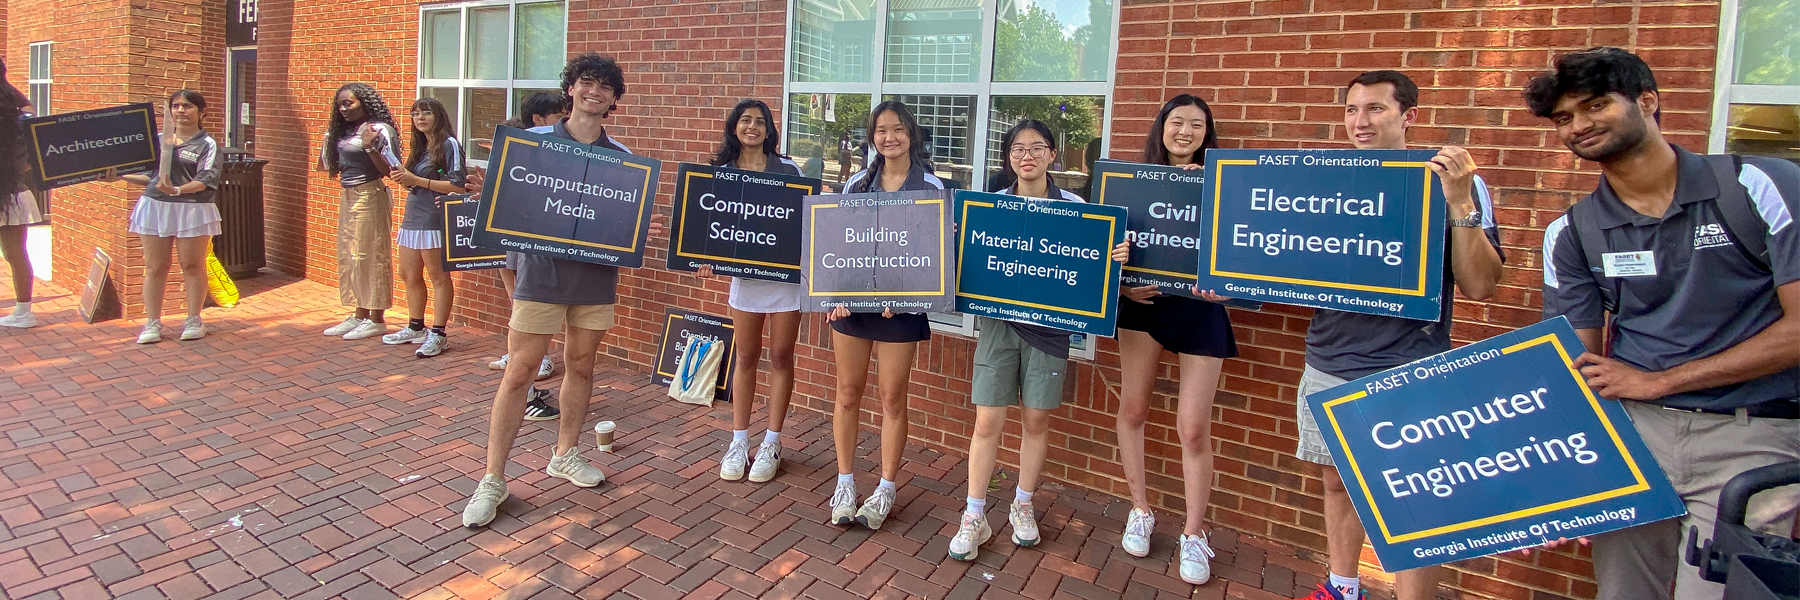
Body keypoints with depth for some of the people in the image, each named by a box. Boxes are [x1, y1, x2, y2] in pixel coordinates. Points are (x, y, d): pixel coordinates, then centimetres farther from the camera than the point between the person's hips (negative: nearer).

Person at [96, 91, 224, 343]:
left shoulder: (207, 144, -1)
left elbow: (204, 180, -13)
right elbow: (147, 175, 17)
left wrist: (178, 190, -28)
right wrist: (119, 176, 3)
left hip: (192, 209, -4)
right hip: (154, 206, 4)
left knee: (192, 265, 3)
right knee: (155, 267, 5)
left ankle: (193, 321, 14)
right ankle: (153, 323, 11)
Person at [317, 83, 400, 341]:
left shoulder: (380, 129, -10)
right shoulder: (343, 131, 13)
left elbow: (390, 170, -17)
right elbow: (327, 167, 19)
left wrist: (369, 147, -25)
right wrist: (328, 140, 14)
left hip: (370, 197, -9)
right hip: (348, 198, 9)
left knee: (371, 256, -4)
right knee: (349, 256, 11)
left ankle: (376, 319, 4)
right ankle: (360, 315, 20)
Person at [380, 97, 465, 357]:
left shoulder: (449, 144, -8)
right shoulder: (420, 147, 17)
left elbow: (458, 185, -16)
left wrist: (416, 180, -16)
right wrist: (403, 179, 3)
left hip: (435, 219, -9)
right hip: (413, 216, 9)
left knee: (438, 277, -2)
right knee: (409, 275, 13)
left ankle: (437, 334, 3)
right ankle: (415, 328, 26)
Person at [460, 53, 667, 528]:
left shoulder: (622, 157, 7)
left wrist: (648, 229, -10)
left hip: (596, 275, 3)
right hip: (542, 271, -3)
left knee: (581, 366, 13)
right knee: (519, 372, -1)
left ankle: (565, 454, 31)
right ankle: (493, 479, 7)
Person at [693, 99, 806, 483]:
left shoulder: (788, 169, -2)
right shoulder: (721, 173, 4)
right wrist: (708, 259, -10)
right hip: (744, 273, 2)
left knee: (781, 356, 5)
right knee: (745, 356, 9)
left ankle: (771, 443, 17)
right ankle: (739, 441, 20)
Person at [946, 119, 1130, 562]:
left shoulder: (1074, 207, 2)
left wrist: (1118, 256, -19)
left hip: (1049, 325, 0)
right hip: (998, 321, 0)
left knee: (1036, 421, 10)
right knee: (987, 421, 0)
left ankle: (1023, 507, 30)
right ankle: (974, 517, 13)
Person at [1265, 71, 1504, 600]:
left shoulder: (1450, 180, -4)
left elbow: (1480, 287, -11)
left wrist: (1460, 203, -21)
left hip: (1405, 377, -5)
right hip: (1326, 367, 5)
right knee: (1337, 480, 16)